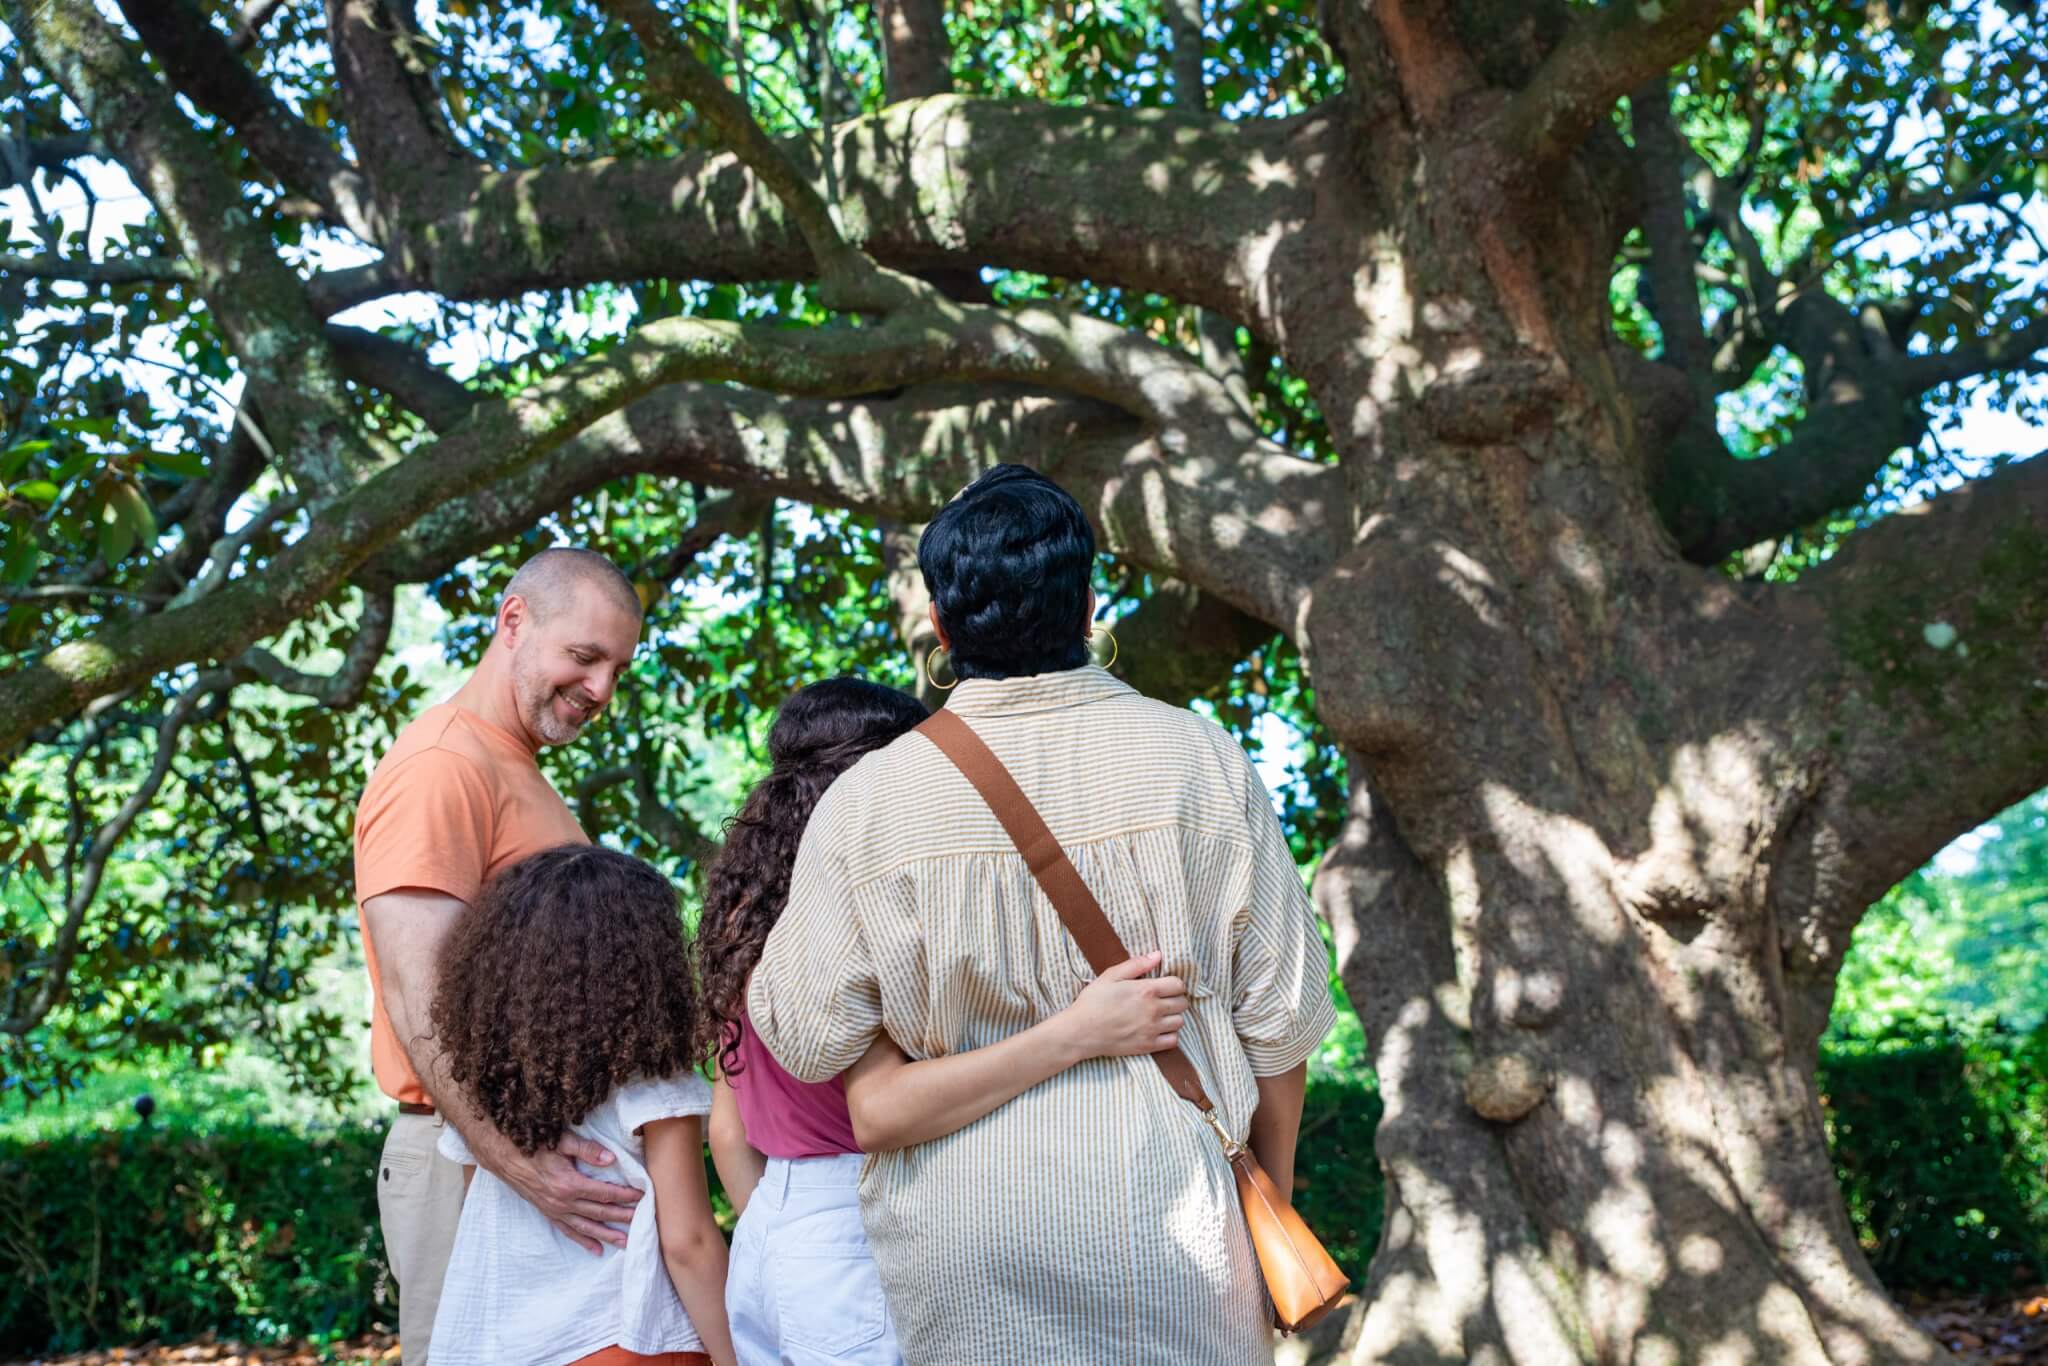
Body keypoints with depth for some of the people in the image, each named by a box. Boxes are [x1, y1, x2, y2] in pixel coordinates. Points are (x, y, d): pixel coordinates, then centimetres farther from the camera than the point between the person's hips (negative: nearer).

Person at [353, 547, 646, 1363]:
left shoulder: (517, 771, 18)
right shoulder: (442, 767, -13)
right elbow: (417, 1001, -21)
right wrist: (518, 1165, -27)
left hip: (543, 1148, 9)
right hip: (469, 1157, -9)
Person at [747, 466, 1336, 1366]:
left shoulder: (868, 798, -6)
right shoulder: (1198, 760, -5)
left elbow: (809, 1041, -3)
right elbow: (1280, 1009, 0)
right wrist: (1274, 1176, 15)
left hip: (954, 1228, 1)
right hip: (1163, 1215, 0)